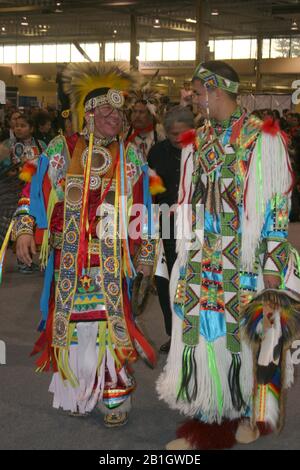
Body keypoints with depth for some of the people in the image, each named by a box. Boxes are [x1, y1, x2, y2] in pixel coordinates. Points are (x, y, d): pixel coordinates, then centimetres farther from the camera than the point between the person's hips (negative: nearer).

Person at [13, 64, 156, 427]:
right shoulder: (60, 151, 2)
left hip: (111, 262, 0)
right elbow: (37, 194, 5)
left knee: (111, 323, 1)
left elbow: (140, 212, 6)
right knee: (72, 322, 9)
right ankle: (77, 391, 27)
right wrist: (25, 230, -6)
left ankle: (115, 396, 15)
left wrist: (144, 253, 5)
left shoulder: (129, 158, 4)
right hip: (68, 260, 1)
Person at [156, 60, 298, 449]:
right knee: (202, 332, 6)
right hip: (202, 258, 5)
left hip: (245, 257, -5)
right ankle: (207, 419, 18)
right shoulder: (198, 141, 10)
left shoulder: (262, 138, -7)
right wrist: (186, 255, 11)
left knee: (244, 333, 6)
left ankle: (249, 411, 28)